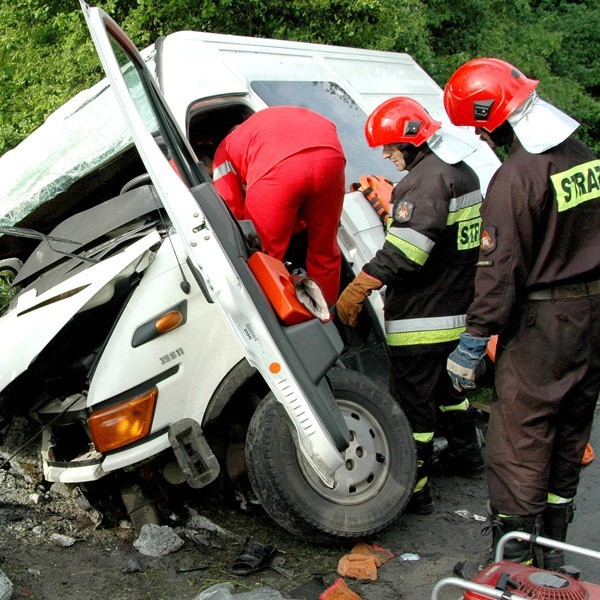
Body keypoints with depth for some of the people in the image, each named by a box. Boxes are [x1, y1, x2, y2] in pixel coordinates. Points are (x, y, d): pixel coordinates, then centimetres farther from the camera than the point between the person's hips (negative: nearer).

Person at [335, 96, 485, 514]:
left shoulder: (427, 177, -19)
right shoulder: (464, 173, 13)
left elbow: (404, 248, -28)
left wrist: (358, 290, -25)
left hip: (422, 319, -10)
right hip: (458, 308, 10)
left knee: (413, 401, -1)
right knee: (448, 384, 26)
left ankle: (415, 488, 6)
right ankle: (466, 455, 42)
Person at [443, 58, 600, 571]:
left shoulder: (516, 177, -19)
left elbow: (500, 270, -20)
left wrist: (471, 344, -14)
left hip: (541, 325, -8)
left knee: (519, 444, 1)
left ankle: (517, 563, 9)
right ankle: (553, 553, 31)